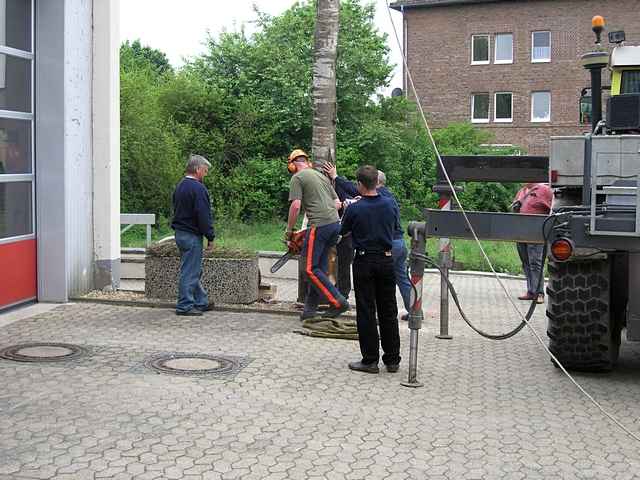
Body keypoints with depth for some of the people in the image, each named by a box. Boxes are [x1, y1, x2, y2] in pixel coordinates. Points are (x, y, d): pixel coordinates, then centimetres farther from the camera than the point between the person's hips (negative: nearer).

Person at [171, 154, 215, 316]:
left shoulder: (180, 186, 14)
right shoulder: (198, 188, -16)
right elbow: (204, 216, -20)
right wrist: (210, 237, -14)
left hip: (180, 233, 10)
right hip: (192, 235, -10)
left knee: (193, 270, 16)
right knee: (190, 271, -3)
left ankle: (201, 302, 25)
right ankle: (185, 306, 1)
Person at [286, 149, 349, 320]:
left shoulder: (297, 178, 1)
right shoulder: (321, 176, 23)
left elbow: (296, 206, -9)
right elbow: (337, 203, 23)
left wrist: (289, 231, 0)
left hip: (319, 226, -8)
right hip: (335, 223, 8)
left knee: (311, 269, -4)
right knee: (319, 268, 12)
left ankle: (338, 302, -11)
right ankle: (310, 308, 15)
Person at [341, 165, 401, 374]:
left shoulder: (354, 209, -13)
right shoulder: (390, 204, -3)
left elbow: (343, 231, 4)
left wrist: (346, 210, 21)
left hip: (364, 262, -4)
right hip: (387, 260, 4)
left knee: (366, 312, 3)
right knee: (388, 311, 10)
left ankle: (370, 360, 5)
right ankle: (392, 360, 15)